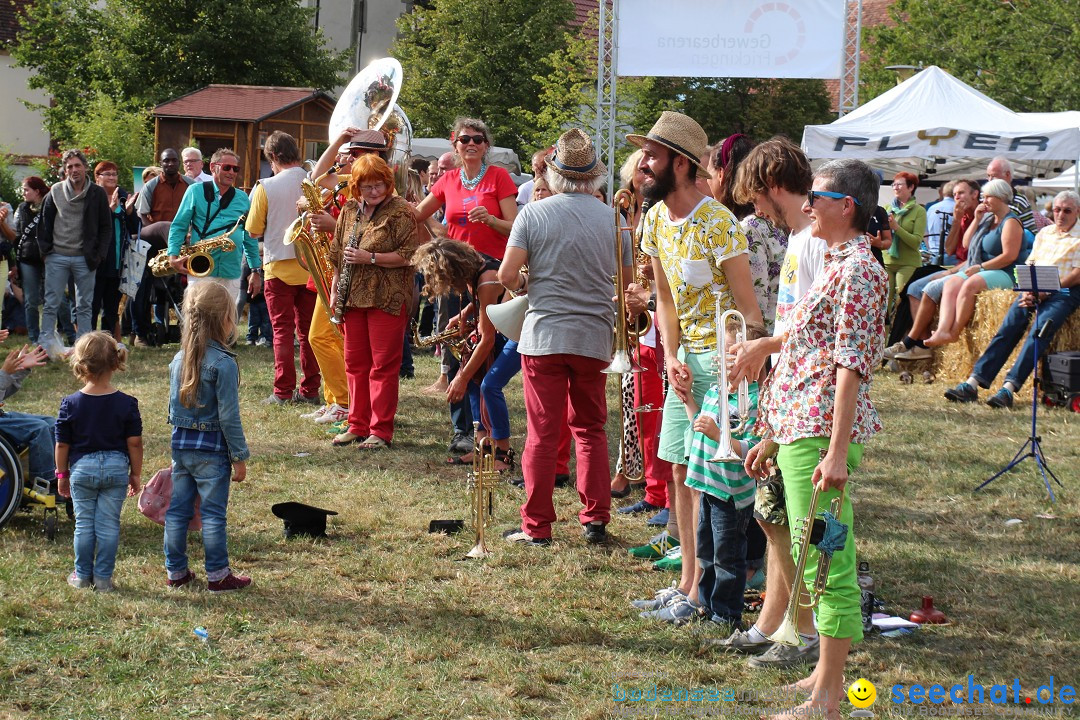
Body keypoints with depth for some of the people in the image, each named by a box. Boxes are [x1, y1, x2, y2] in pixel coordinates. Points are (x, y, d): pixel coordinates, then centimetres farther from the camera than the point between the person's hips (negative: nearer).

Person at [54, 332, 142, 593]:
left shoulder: (70, 404, -7)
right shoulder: (126, 404, -7)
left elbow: (62, 444, -2)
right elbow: (134, 443, -5)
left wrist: (62, 475, 10)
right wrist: (135, 474, 7)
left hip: (82, 468, 0)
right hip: (116, 468, 0)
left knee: (84, 523, 12)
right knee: (109, 525, 6)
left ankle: (83, 575, 20)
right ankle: (103, 578, 10)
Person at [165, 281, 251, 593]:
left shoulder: (178, 360, 4)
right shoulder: (223, 363, -17)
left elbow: (174, 407, 13)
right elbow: (228, 416, -16)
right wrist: (239, 456, -8)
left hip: (180, 446, 6)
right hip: (211, 449, -6)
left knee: (177, 509, 12)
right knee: (213, 514, 2)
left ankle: (175, 571, 20)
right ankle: (218, 575, 10)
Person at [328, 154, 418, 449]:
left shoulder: (400, 211, -7)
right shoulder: (349, 211, 12)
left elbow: (409, 255, -13)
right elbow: (337, 254, 20)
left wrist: (371, 258, -18)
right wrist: (335, 290, 12)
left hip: (386, 299, -6)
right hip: (353, 297, 6)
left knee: (383, 366, -2)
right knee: (355, 363, 11)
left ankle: (381, 430, 3)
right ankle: (358, 425, 20)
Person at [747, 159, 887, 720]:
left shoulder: (858, 270, -12)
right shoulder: (835, 265, 18)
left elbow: (851, 367, -18)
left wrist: (837, 451, -23)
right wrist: (771, 435, 22)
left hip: (820, 433, -10)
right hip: (798, 429, 10)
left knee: (828, 564, -6)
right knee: (816, 561, 16)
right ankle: (826, 674, 26)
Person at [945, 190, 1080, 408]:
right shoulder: (1044, 233, 23)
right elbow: (1029, 265, 17)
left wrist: (1045, 292, -15)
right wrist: (1028, 291, -4)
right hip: (1036, 289, 5)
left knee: (1039, 331, -30)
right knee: (1008, 327, -18)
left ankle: (1009, 388, -40)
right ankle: (973, 383, -29)